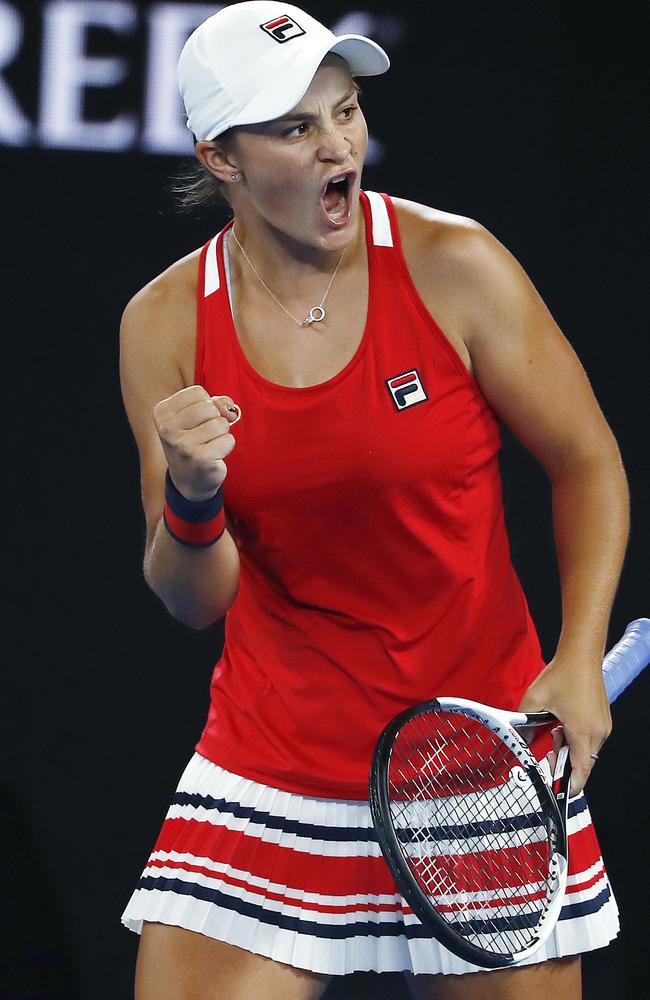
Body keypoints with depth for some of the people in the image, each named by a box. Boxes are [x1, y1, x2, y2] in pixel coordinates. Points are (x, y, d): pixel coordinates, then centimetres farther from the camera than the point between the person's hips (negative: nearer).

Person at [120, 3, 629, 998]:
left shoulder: (453, 268, -10)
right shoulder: (166, 324, -3)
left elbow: (587, 461, 1)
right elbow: (196, 600, -1)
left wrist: (579, 662, -12)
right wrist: (191, 501, -23)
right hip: (272, 757, 1)